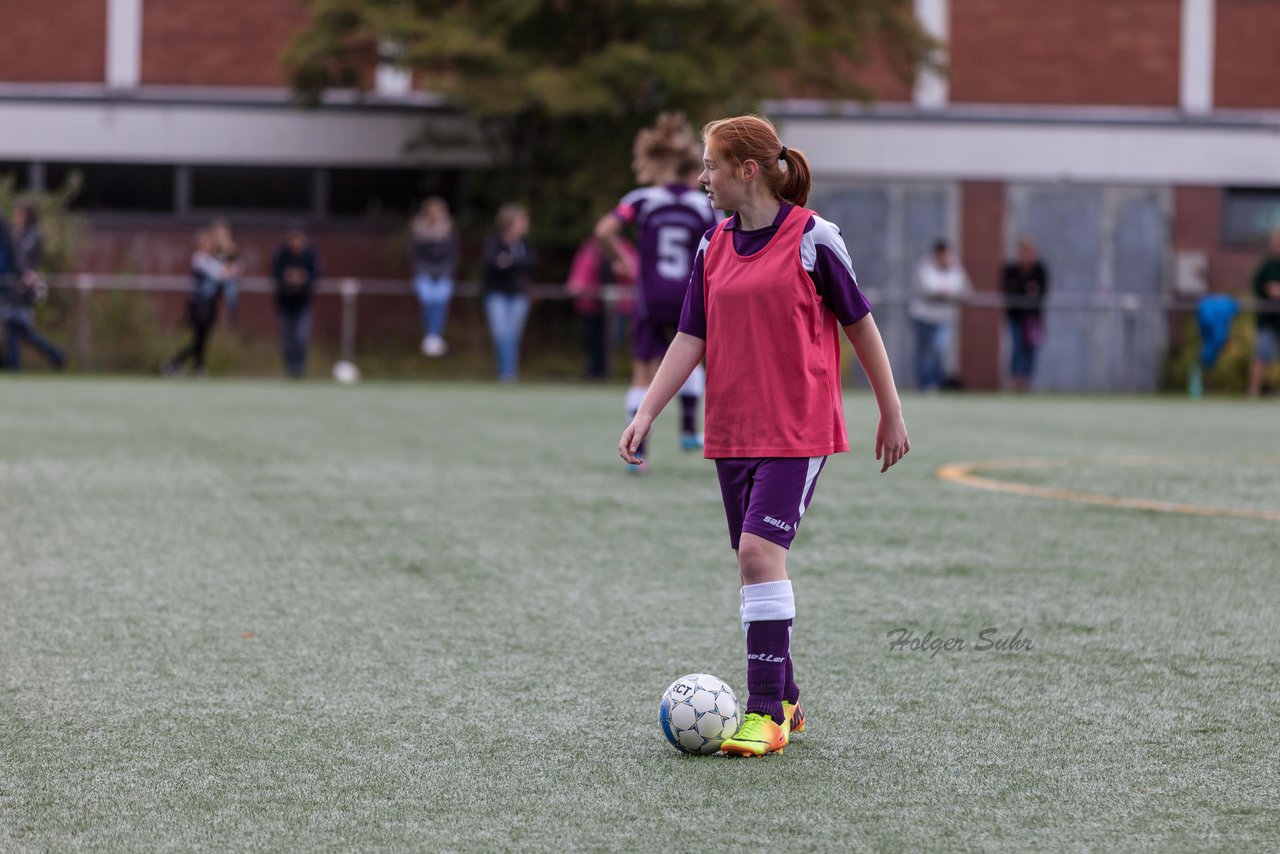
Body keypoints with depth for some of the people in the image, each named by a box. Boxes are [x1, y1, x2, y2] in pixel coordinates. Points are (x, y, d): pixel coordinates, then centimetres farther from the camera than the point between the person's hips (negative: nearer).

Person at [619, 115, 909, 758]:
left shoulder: (810, 238, -8)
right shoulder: (714, 247, 9)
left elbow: (859, 324, -1)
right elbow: (690, 338, 9)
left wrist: (891, 414, 4)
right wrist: (646, 414, -1)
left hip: (798, 431, -6)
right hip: (732, 432, 6)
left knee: (760, 551, -17)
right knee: (757, 561, 9)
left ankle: (766, 716, -14)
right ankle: (783, 699, 23)